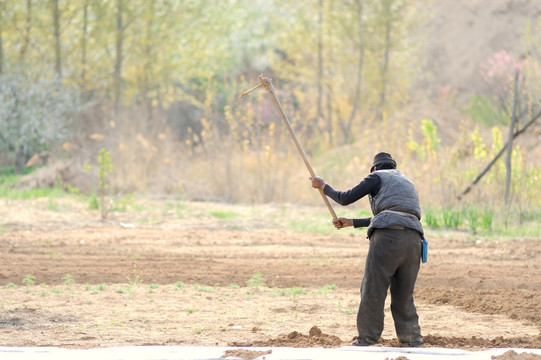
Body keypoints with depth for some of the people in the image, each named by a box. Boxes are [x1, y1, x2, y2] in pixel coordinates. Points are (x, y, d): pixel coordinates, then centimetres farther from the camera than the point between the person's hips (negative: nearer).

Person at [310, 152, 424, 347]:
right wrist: (351, 223, 47)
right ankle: (412, 340, 10)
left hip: (388, 238, -6)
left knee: (373, 290, 0)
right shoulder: (407, 183, 35)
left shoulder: (378, 177, 14)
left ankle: (366, 340, 1)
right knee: (403, 294, 14)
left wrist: (323, 186, 26)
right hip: (413, 238, 6)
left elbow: (345, 198, 10)